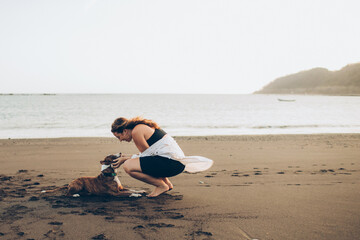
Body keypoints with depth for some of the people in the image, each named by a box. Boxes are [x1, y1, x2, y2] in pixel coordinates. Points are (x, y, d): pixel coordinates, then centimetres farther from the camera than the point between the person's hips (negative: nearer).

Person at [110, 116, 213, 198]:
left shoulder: (136, 132, -8)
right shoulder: (142, 127, 22)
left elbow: (147, 154, -6)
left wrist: (126, 159, 2)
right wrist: (128, 157, 22)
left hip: (171, 163, -11)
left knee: (128, 166, -17)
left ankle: (162, 185, -3)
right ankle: (167, 183, 19)